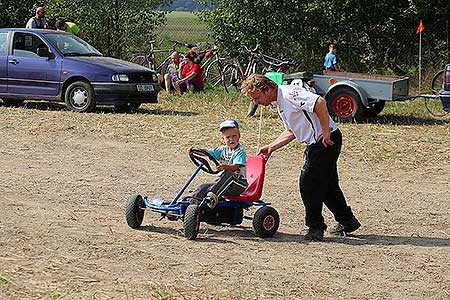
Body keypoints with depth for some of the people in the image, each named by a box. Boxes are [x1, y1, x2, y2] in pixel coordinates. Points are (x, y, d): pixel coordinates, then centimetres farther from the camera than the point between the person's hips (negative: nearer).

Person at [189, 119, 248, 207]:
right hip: (223, 183, 7)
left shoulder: (241, 151, -8)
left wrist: (224, 167, -43)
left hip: (239, 185, -7)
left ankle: (213, 195, -45)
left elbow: (235, 167, -23)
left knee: (228, 173, -37)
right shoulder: (222, 150, 12)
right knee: (204, 187, -11)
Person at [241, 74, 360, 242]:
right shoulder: (279, 102, 14)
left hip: (326, 140, -10)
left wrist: (326, 132, -26)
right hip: (318, 144, 10)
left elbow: (320, 102, -30)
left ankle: (315, 228, 6)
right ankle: (347, 222, 30)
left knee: (308, 185, -5)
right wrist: (271, 148, 17)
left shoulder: (288, 94, -18)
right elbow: (291, 132, 24)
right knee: (327, 185, 18)